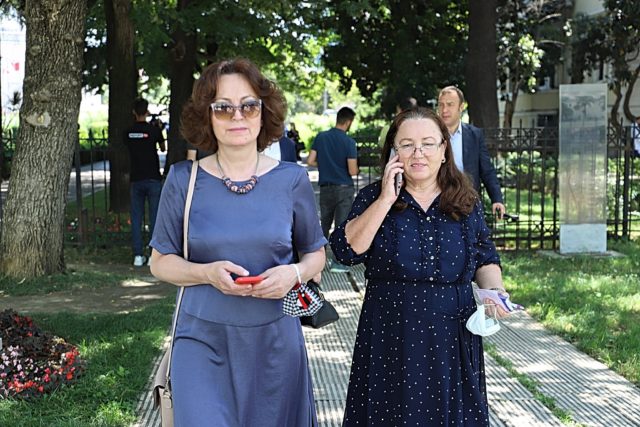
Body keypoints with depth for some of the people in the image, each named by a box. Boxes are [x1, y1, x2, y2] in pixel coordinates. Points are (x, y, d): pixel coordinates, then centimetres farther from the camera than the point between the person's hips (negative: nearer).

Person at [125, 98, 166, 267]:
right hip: (153, 178, -2)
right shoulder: (154, 130, -6)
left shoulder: (129, 132, 1)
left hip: (135, 180, 3)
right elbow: (163, 148, 12)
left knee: (136, 217, 7)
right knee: (155, 217, 2)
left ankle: (138, 255, 6)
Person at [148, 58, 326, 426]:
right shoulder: (183, 180, -2)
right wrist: (208, 273, -15)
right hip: (203, 341, -1)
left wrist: (294, 273, -13)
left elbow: (316, 253, 10)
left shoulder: (292, 179, 0)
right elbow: (161, 261, 4)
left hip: (274, 341, 1)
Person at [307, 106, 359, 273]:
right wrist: (357, 169, 8)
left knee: (324, 224, 16)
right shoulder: (349, 142, -12)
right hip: (344, 189, -4)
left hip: (325, 187, 4)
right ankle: (337, 262, 3)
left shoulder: (321, 137, 1)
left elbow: (310, 161, 1)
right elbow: (352, 171, -15)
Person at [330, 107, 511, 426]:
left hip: (453, 340, 2)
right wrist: (386, 200, -16)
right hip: (390, 340, -1)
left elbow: (485, 261, 12)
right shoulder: (372, 198, 0)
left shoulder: (466, 202, 4)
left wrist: (495, 290, -8)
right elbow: (346, 251, -14)